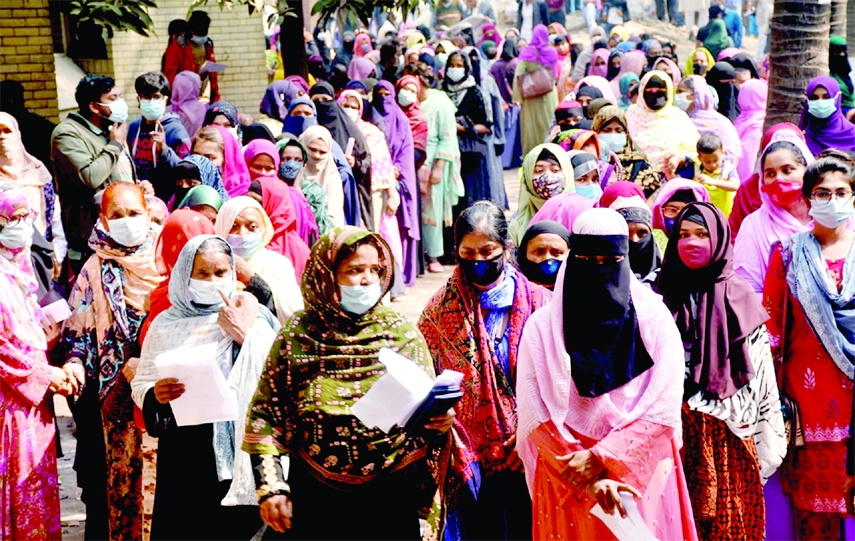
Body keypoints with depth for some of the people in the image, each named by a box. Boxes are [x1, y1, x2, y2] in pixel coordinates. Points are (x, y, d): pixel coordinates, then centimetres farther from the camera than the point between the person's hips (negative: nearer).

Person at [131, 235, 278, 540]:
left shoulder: (251, 318, 3)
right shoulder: (166, 324, 8)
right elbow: (140, 386, 8)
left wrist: (243, 336, -14)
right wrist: (155, 395, -13)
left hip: (237, 449, -1)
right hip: (182, 452, 2)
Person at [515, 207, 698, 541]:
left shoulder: (655, 319, -2)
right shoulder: (542, 327, -3)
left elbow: (664, 409, -8)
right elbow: (535, 417, -8)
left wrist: (599, 457, -16)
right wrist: (586, 478, -15)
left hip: (643, 477, 0)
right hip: (567, 484, 0)